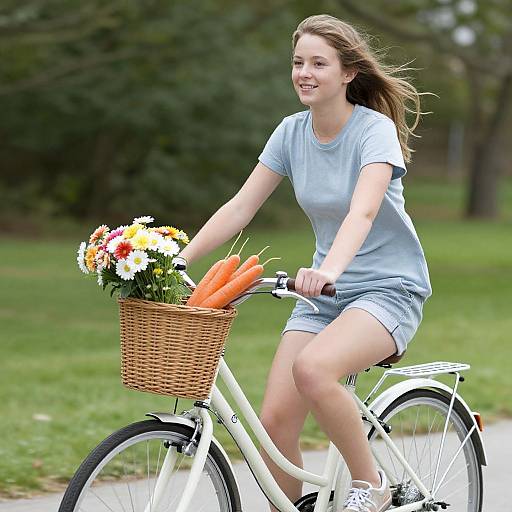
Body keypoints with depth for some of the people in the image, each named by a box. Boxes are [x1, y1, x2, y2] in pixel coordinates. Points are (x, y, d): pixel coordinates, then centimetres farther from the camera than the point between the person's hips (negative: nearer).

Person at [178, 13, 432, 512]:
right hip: (323, 291, 6)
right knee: (274, 421, -11)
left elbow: (363, 211, -32)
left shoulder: (375, 129, -15)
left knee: (312, 368, -34)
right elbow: (240, 207, 0)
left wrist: (329, 269, -50)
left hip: (390, 288, -6)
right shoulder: (292, 132, 2)